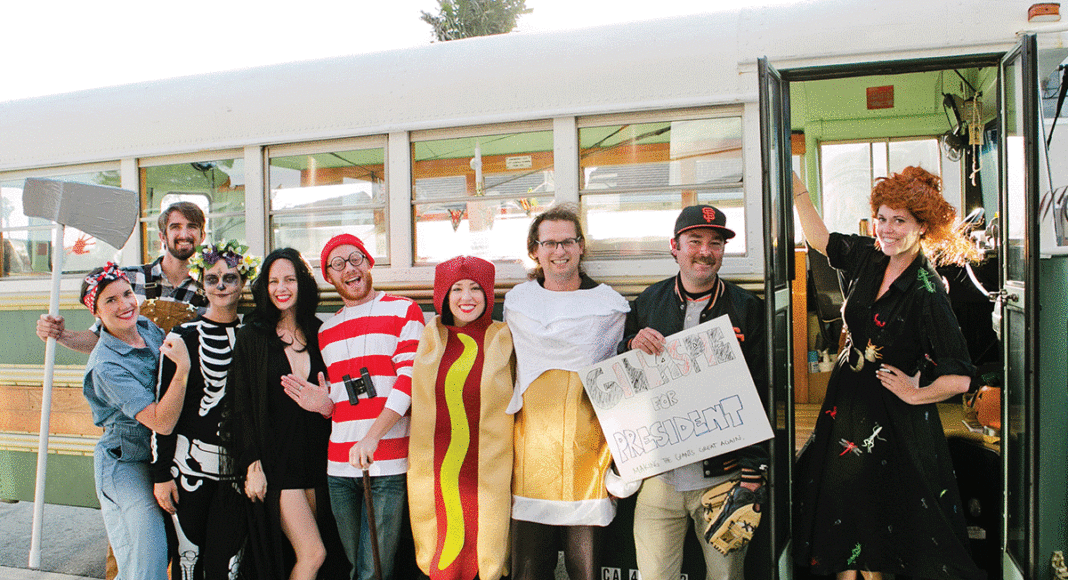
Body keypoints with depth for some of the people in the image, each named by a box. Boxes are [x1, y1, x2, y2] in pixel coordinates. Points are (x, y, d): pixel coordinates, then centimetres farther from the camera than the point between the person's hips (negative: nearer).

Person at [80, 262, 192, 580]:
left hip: (160, 459, 7)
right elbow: (162, 422, -29)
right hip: (126, 467, -7)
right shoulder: (106, 366, -23)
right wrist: (183, 366, -35)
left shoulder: (146, 326, -1)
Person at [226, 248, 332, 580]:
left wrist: (325, 403, -3)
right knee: (313, 553, -9)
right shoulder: (252, 336, -2)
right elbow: (241, 403, -5)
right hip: (276, 459, -4)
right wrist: (252, 464, -10)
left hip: (315, 455, 4)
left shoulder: (318, 333, 8)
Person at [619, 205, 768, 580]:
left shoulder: (747, 308, 2)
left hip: (722, 476, -1)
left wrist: (752, 474, -5)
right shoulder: (649, 301, 6)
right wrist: (633, 345, -11)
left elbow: (759, 394, 0)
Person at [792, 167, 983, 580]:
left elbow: (960, 377, -20)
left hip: (894, 420, -6)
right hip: (847, 405, 6)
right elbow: (820, 239, 14)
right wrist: (795, 187, 10)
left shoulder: (927, 291, -19)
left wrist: (915, 394, -10)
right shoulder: (868, 259, -2)